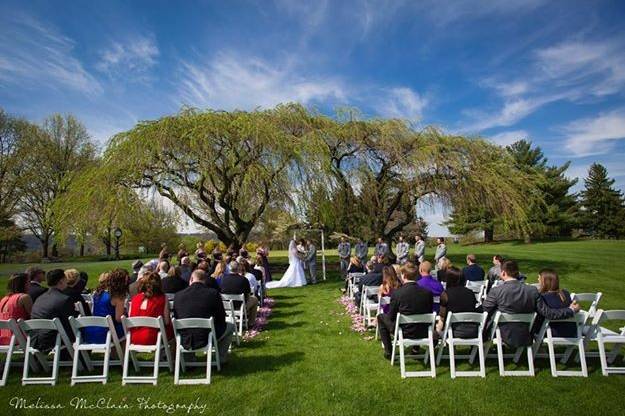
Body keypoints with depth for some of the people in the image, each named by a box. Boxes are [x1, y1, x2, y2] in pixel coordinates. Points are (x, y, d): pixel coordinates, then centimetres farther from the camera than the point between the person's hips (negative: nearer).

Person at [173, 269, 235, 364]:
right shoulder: (213, 293, -13)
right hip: (206, 340, -3)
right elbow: (221, 319, -4)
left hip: (185, 342, 4)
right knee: (230, 326, 22)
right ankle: (220, 359, 24)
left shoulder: (178, 295, -6)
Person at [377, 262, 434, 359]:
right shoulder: (427, 292, -10)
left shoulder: (397, 293, -19)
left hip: (405, 333, -4)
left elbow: (391, 317, -8)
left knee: (381, 317, 19)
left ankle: (388, 351, 20)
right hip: (423, 332, 4)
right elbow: (429, 314, 4)